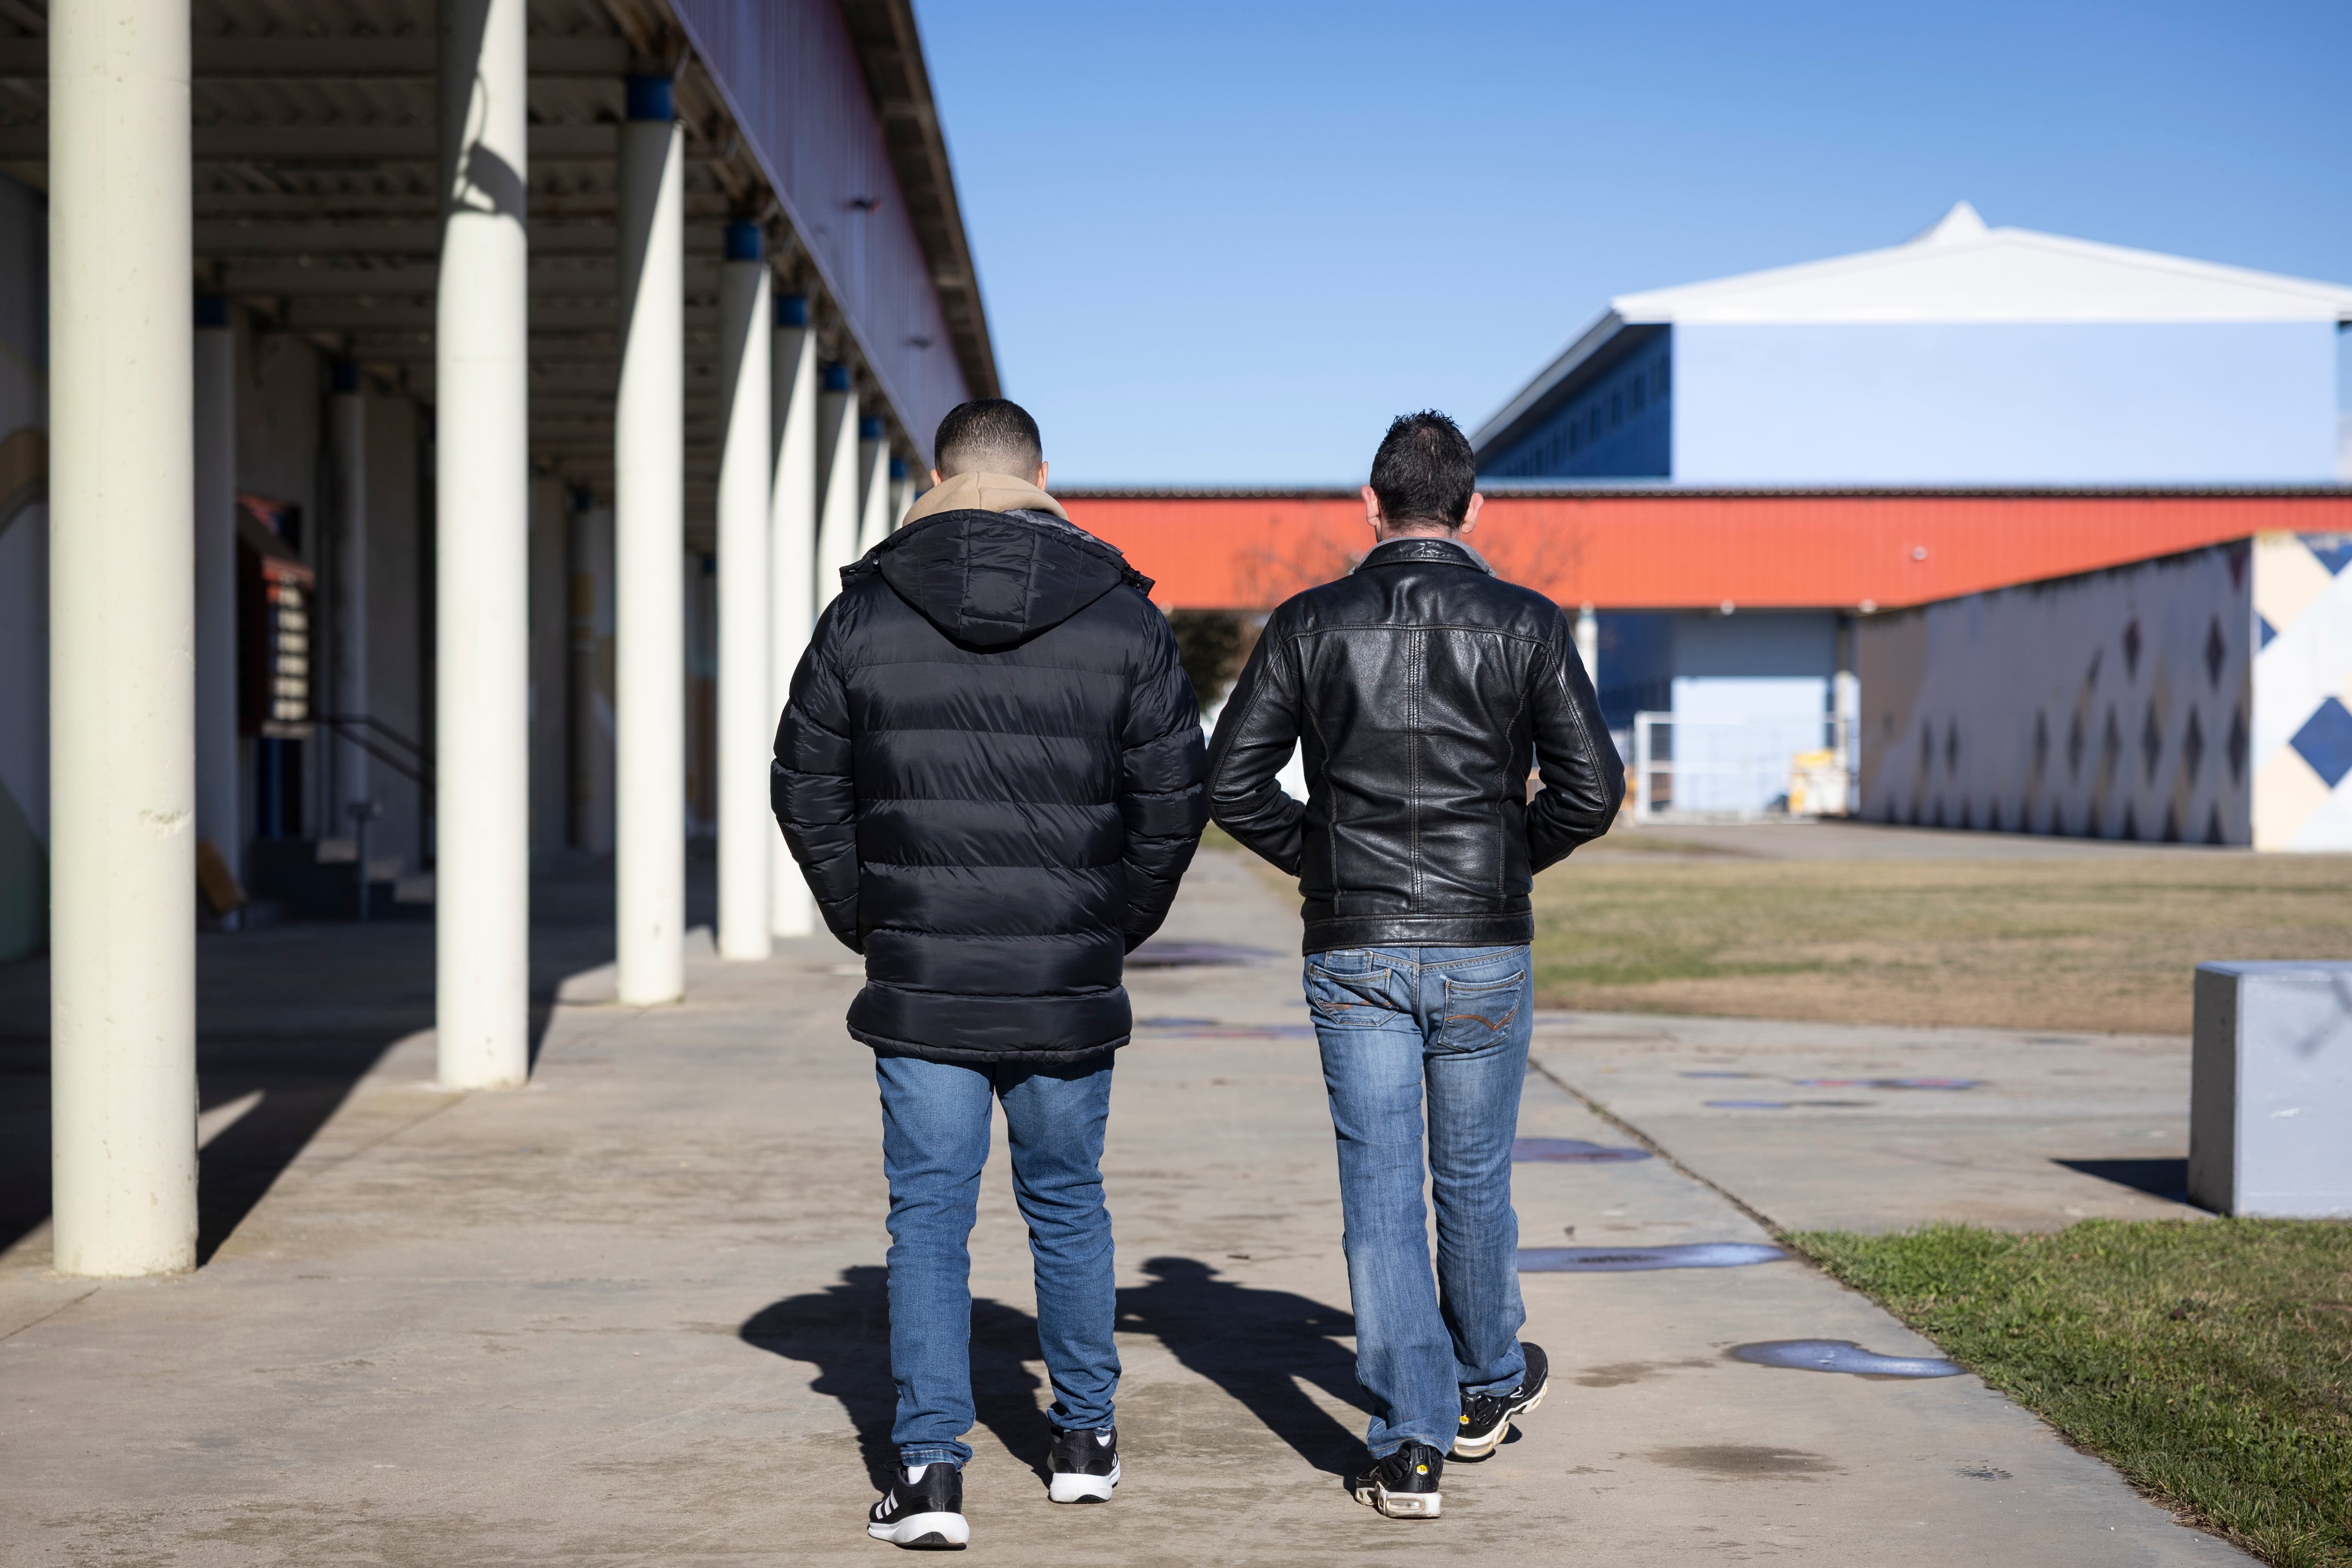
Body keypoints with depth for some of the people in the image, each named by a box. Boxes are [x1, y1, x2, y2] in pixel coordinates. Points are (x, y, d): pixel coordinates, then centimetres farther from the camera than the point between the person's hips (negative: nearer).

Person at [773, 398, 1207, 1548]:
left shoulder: (864, 614, -1)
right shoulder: (1124, 620, -1)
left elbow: (806, 790, 4)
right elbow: (1175, 799, 1)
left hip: (920, 984, -1)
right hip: (1070, 983, 1)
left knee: (929, 1217, 5)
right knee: (1068, 1207, 16)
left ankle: (930, 1468, -1)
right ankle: (1084, 1439, 27)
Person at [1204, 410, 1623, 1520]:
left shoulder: (1310, 625, 0)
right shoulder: (1526, 625, -2)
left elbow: (1230, 782, -2)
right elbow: (1593, 791, -7)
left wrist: (1320, 861, 10)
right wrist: (1512, 859, 10)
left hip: (1352, 955, 0)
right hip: (1485, 950, 0)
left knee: (1379, 1193, 3)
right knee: (1474, 1179, 17)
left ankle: (1409, 1448, 0)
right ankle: (1487, 1387, 36)